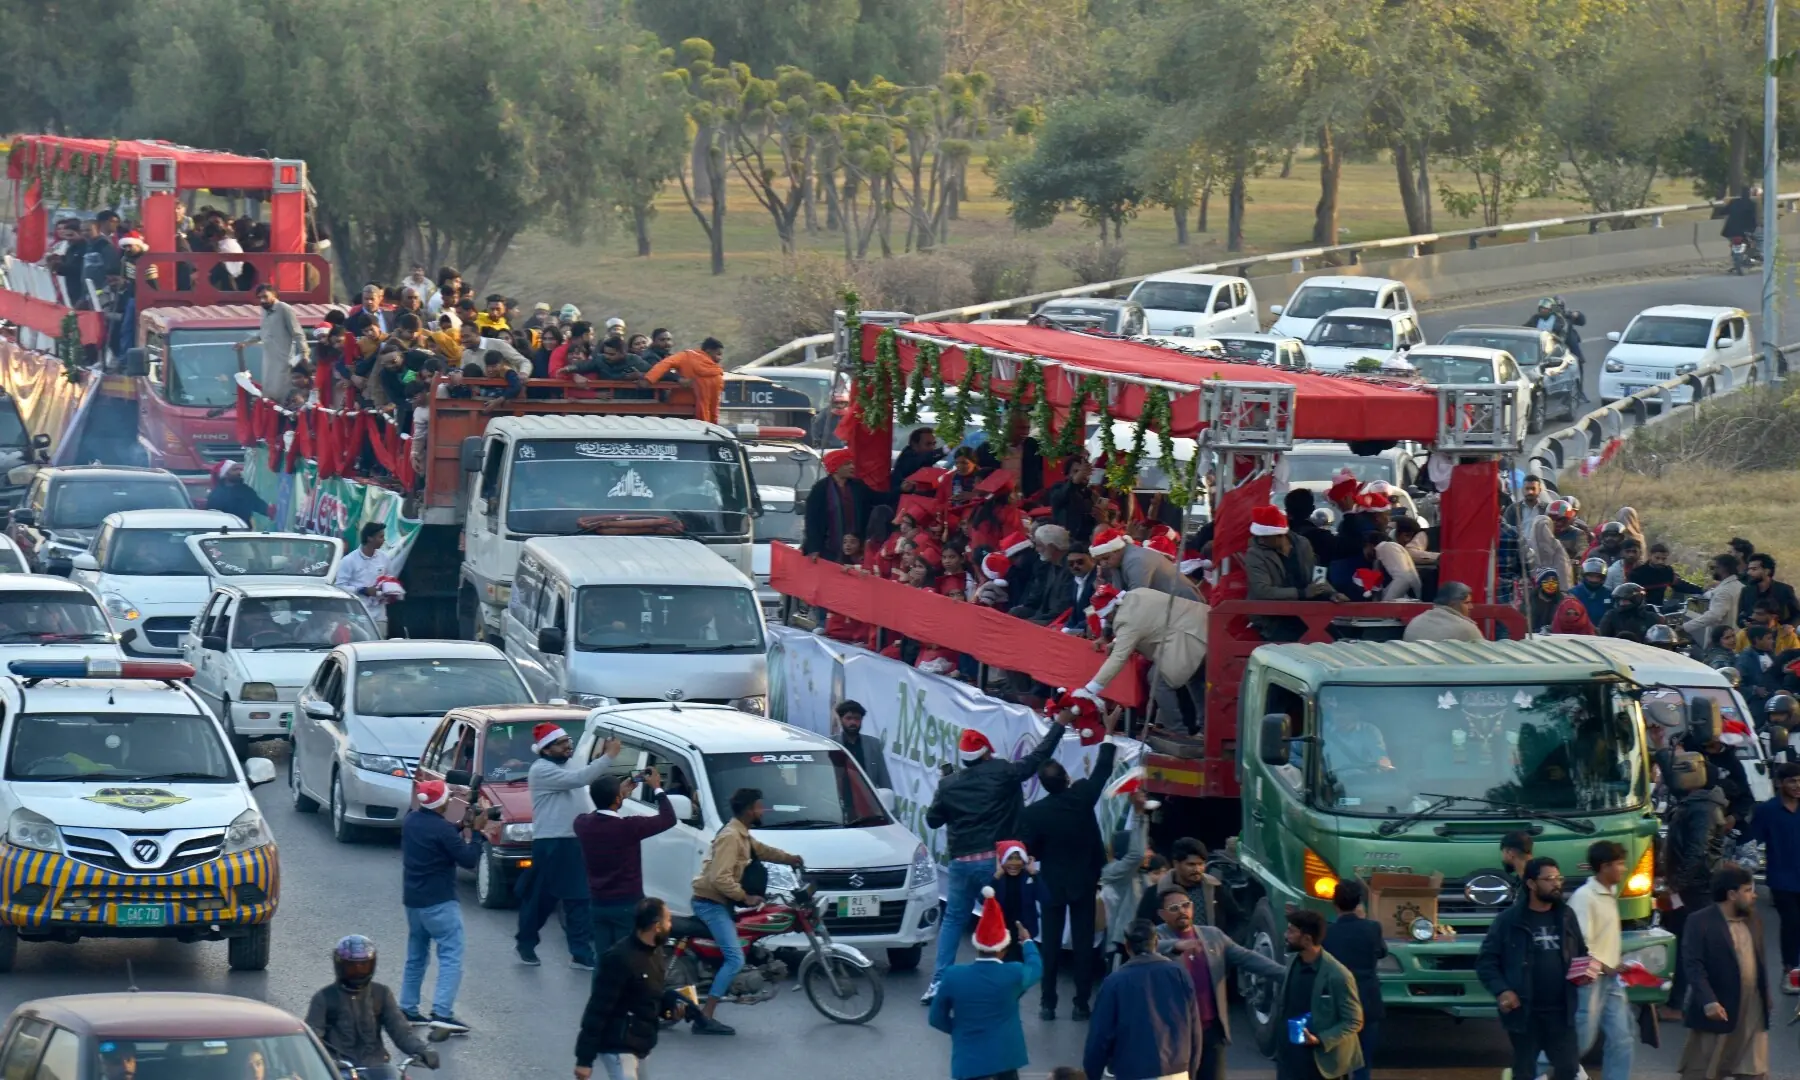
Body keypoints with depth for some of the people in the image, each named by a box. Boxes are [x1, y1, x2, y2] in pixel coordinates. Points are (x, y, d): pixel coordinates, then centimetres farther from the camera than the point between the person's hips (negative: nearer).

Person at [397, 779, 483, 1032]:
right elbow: (469, 859, -15)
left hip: (413, 900, 8)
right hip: (439, 902, -8)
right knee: (451, 957, -9)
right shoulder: (441, 829, -19)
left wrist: (461, 826, 10)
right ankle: (442, 1012, -21)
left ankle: (408, 1009, 21)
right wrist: (472, 832, -4)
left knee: (416, 956, 19)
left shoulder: (411, 821, 6)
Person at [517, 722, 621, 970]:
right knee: (541, 897, 5)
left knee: (578, 899, 3)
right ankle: (525, 943, 24)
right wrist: (608, 757, -26)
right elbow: (578, 779, -26)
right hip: (550, 844, -7)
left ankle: (581, 952, 2)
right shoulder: (542, 770, -14)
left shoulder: (570, 763, 15)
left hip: (575, 841, 7)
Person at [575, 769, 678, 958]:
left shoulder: (583, 824, -3)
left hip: (597, 905, 6)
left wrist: (621, 791, 23)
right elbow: (668, 819, -8)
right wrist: (657, 788, 5)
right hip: (627, 906, -6)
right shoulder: (627, 827, -20)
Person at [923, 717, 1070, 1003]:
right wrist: (1059, 725, 10)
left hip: (961, 861, 3)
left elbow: (932, 819, 10)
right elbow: (1038, 756, -1)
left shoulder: (949, 785, 2)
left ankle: (938, 982, 6)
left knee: (952, 920, 13)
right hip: (994, 861, -3)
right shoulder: (1003, 774, -7)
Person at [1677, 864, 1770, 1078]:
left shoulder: (1753, 922, 11)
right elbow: (1692, 965, -18)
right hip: (1718, 1012, -6)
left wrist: (1766, 995, 14)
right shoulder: (1700, 922, -12)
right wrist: (1708, 1001, -27)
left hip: (1752, 1014, 6)